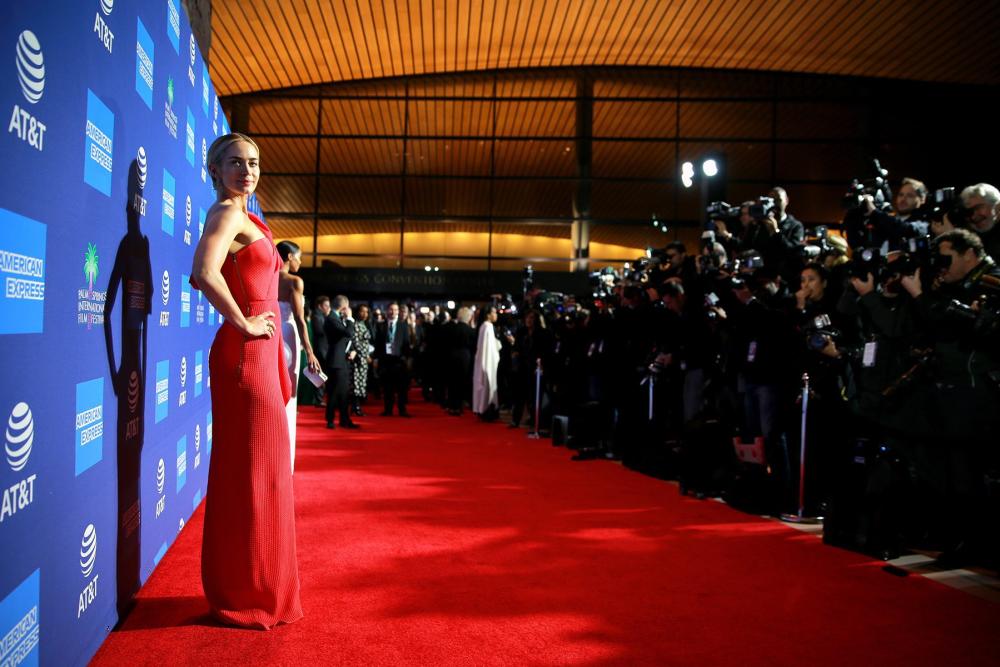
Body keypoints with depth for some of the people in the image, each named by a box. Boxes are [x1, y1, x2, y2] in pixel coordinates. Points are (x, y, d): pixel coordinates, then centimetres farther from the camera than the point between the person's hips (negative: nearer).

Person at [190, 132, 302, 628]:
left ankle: (246, 588, 28)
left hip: (258, 355, 10)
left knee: (255, 471, 15)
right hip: (245, 355, -10)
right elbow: (205, 273, -29)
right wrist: (244, 324, -18)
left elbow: (204, 277, 26)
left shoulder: (241, 216, 17)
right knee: (253, 473, -3)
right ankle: (246, 597, 9)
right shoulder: (227, 213, -11)